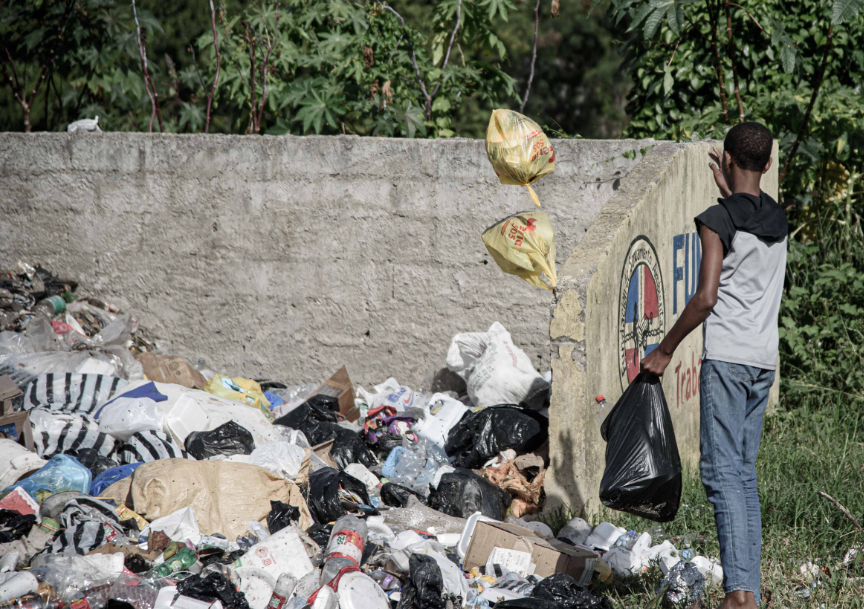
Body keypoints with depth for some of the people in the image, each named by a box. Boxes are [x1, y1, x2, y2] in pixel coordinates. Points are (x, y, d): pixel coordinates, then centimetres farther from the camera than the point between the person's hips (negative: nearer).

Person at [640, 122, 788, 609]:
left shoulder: (717, 221, -8)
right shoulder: (778, 221, 13)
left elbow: (705, 298, -14)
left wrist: (664, 351, -5)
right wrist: (731, 194, 46)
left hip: (726, 358, -7)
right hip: (765, 360, 7)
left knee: (722, 471, -11)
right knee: (744, 474, 12)